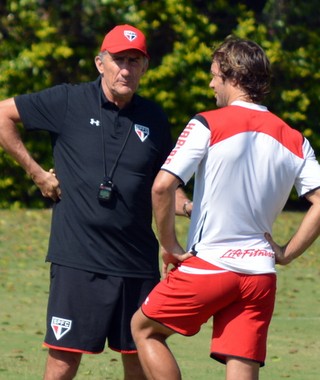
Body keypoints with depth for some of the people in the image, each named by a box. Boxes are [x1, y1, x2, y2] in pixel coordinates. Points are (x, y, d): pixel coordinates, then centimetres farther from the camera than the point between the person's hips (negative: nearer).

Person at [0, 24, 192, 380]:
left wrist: (190, 207, -4)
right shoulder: (68, 102, -1)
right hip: (78, 259, -4)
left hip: (138, 263, 4)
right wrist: (35, 171, 3)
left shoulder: (153, 119, 10)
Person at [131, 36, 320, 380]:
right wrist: (286, 254, 7)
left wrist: (169, 245, -3)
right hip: (260, 273, 4)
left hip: (208, 265, -4)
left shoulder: (208, 125, -6)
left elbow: (162, 186, -15)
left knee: (144, 328, 18)